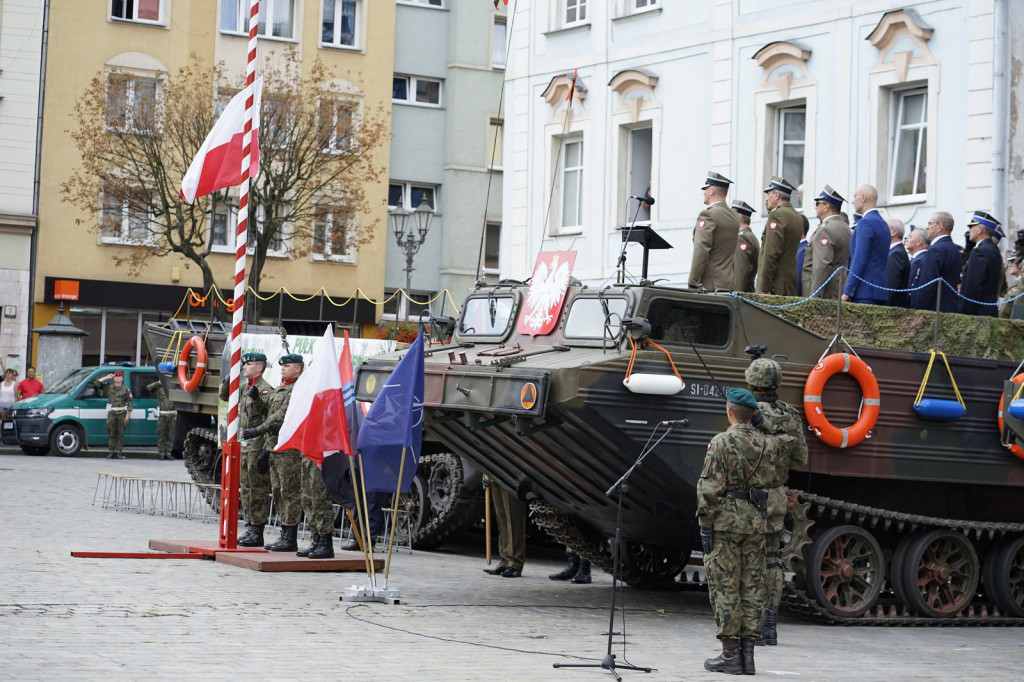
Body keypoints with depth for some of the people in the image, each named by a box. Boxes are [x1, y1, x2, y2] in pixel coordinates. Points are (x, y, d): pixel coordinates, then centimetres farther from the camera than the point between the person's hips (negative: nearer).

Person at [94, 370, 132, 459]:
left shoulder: (125, 389, 6)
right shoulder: (109, 387, 11)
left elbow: (129, 403, 2)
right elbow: (96, 384, 6)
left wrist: (128, 415, -6)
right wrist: (106, 377, 5)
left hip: (122, 413, -1)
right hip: (111, 413, 1)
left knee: (120, 434, 0)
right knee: (111, 434, 0)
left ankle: (119, 452, 0)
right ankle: (111, 452, 2)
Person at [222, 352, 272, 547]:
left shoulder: (266, 390, -12)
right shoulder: (244, 388, 14)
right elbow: (224, 396, 28)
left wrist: (266, 451, -23)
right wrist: (228, 380, 11)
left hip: (258, 446, -9)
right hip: (244, 445, 9)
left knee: (258, 490, -6)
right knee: (245, 489, 12)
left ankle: (257, 532, -4)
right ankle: (250, 529, 19)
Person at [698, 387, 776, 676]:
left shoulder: (721, 443, -11)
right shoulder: (767, 444, 5)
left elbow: (709, 488, -14)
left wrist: (705, 525, -9)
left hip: (725, 521, -5)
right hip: (756, 521, 5)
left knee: (724, 587, -1)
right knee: (752, 587, 7)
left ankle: (730, 654, -2)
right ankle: (747, 654, 8)